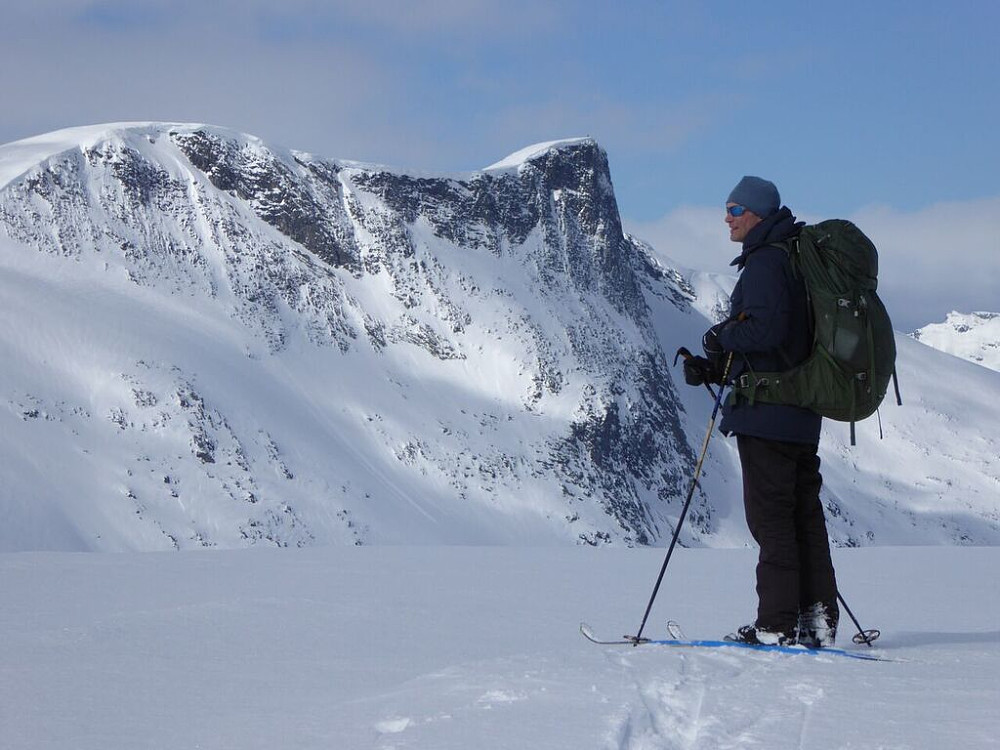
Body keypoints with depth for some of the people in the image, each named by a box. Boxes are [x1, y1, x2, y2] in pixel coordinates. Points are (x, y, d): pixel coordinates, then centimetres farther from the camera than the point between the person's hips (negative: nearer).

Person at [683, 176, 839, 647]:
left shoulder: (765, 262, -12)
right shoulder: (792, 259, 20)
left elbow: (765, 331, -25)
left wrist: (721, 338, -6)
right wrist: (714, 368, 11)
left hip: (766, 412, -10)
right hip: (801, 415, 10)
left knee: (770, 515, -7)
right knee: (803, 513, 10)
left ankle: (778, 625, -7)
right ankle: (817, 620, 12)